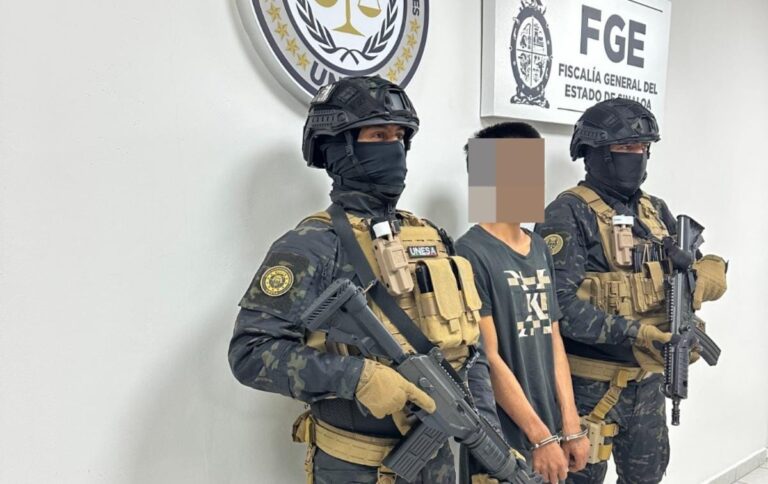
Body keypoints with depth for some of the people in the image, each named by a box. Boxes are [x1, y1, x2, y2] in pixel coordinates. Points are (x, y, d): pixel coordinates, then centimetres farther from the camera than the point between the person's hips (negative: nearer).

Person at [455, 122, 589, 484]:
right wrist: (540, 436, -14)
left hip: (551, 433, 7)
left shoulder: (540, 250, 7)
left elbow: (553, 340, 8)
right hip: (502, 443, -7)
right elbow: (488, 358, -17)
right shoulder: (471, 254, -16)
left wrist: (570, 426, 4)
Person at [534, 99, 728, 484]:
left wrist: (708, 269, -13)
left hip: (647, 378, 7)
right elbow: (559, 304, -23)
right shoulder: (568, 214, -15)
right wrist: (632, 333, -28)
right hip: (590, 382, -7)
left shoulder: (656, 211, 9)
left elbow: (693, 266, 11)